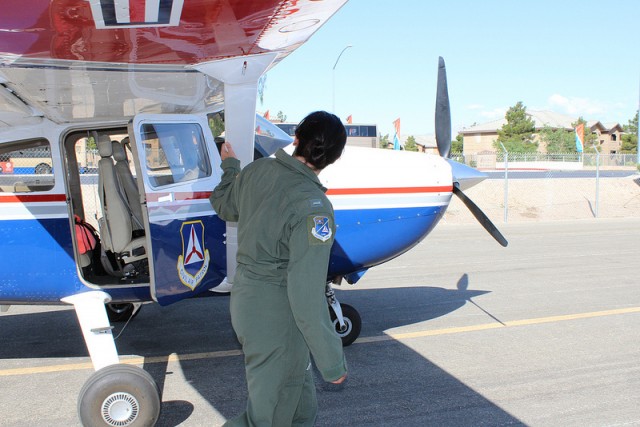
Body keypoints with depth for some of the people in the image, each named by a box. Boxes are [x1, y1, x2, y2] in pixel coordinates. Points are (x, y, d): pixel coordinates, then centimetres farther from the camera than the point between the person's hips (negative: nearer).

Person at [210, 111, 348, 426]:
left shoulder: (256, 170, -4)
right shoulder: (313, 207, -26)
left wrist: (229, 166, 38)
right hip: (275, 314, -8)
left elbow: (223, 206, 18)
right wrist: (332, 362, -18)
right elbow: (306, 294, -27)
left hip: (244, 294, 8)